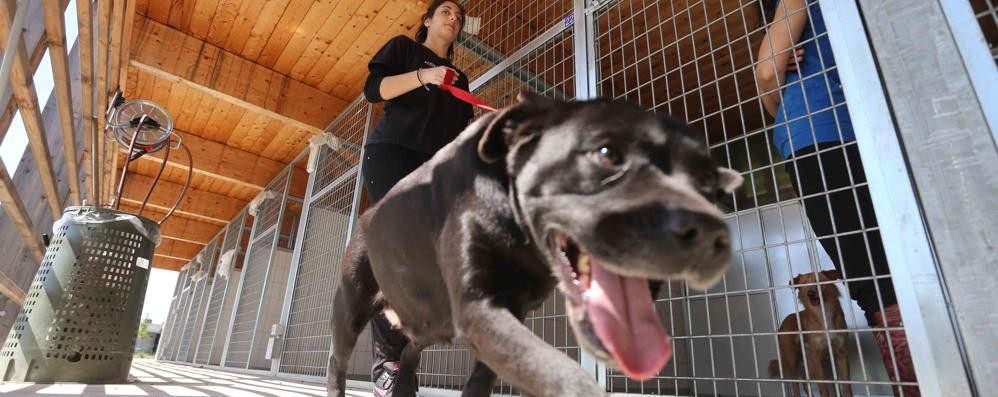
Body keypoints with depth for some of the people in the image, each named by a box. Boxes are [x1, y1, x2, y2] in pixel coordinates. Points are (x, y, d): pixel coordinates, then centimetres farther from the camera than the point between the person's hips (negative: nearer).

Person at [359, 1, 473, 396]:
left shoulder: (459, 78, 31)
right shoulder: (403, 47, 20)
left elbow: (462, 131, 21)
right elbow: (373, 89, 3)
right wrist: (423, 76, -9)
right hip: (392, 152, -4)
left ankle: (391, 364, -12)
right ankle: (388, 358, -20)